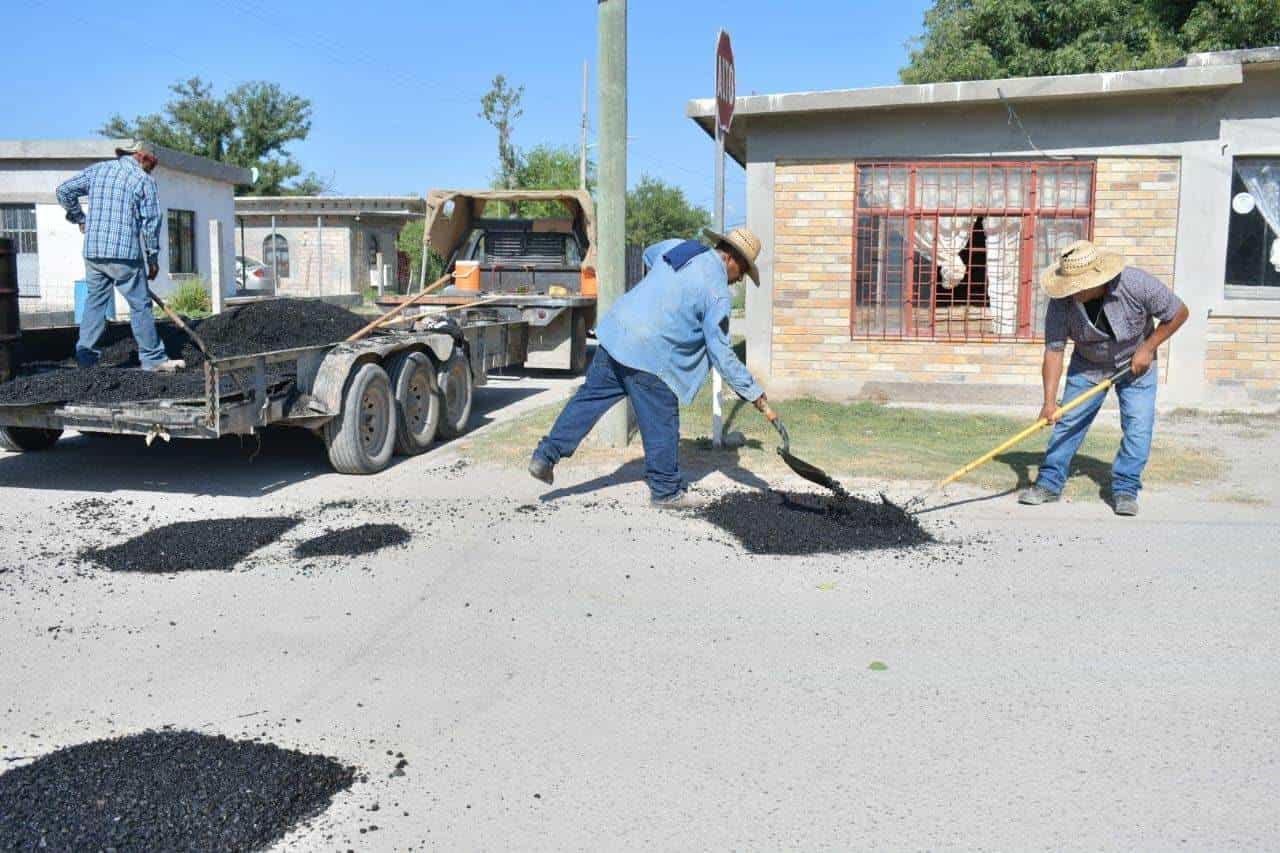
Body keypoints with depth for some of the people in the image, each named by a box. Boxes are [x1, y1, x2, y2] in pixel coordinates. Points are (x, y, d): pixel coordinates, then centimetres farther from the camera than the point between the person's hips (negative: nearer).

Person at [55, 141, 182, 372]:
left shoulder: (97, 169, 13)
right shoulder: (143, 179, -1)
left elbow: (64, 190, 14)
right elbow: (151, 221, -3)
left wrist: (79, 219, 26)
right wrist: (153, 257, 3)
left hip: (92, 252, 5)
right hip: (125, 253, -5)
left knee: (95, 301, 15)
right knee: (140, 305, 1)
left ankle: (85, 356, 14)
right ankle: (153, 359, 3)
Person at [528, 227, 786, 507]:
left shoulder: (675, 246, 10)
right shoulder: (717, 292, -10)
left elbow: (649, 254, 35)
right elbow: (722, 356, -10)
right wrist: (759, 400, -5)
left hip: (615, 334, 7)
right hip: (648, 357, -7)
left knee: (590, 397, 17)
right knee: (662, 426, 8)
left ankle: (545, 456, 17)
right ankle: (666, 490, 21)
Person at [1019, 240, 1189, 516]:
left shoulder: (1136, 284, -30)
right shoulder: (1062, 301, -26)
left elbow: (1179, 313, -14)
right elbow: (1053, 351, -24)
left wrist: (1147, 348, -17)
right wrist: (1049, 401, -32)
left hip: (1134, 365, -1)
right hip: (1087, 366, 1)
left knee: (1138, 426, -9)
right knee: (1068, 422, -2)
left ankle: (1125, 489, 0)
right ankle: (1050, 483, 8)